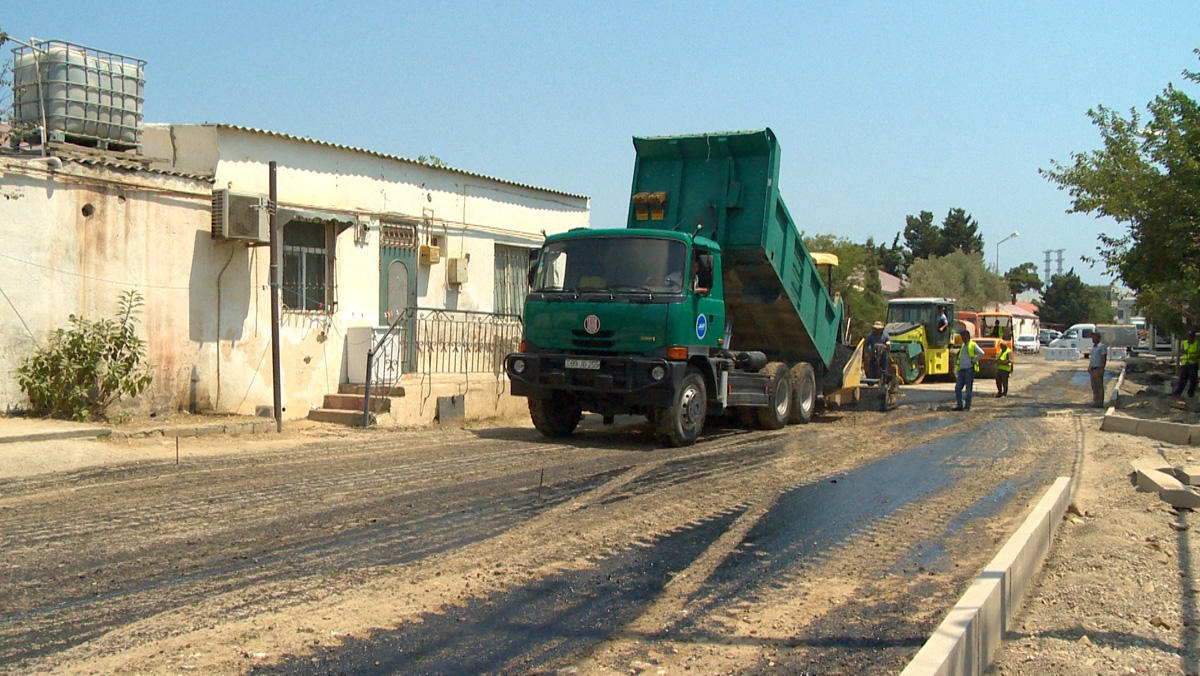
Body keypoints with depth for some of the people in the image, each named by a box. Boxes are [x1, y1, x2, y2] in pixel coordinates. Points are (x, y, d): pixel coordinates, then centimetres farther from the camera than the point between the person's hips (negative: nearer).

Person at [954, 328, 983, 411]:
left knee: (968, 388, -2)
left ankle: (967, 406, 2)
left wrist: (974, 361, -13)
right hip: (961, 369, 7)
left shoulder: (973, 345, -1)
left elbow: (981, 353, -15)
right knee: (957, 387, -2)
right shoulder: (963, 346, 22)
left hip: (969, 369, -7)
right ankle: (959, 405, 0)